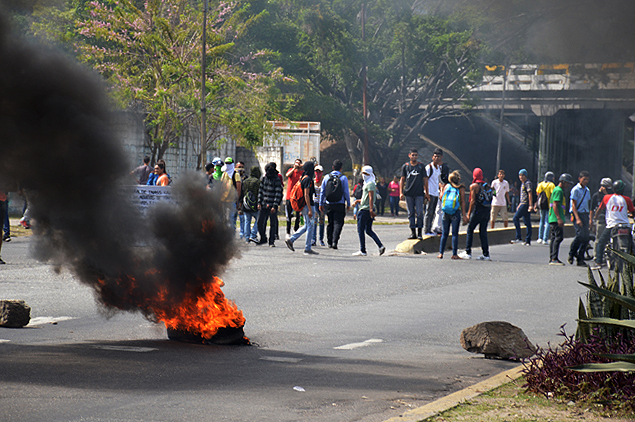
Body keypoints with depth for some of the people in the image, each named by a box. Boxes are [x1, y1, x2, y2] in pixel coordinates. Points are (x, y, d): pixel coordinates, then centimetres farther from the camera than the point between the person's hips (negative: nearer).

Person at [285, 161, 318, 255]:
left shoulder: (303, 178, 15)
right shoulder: (307, 179, -16)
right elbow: (306, 195, -21)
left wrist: (302, 210, 25)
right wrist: (310, 210, -22)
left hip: (303, 206, 10)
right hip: (307, 205, -10)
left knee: (307, 226, 16)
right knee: (310, 226, -3)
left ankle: (291, 240, 11)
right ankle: (307, 249, 1)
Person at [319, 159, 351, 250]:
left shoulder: (327, 177, 4)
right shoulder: (343, 178, -4)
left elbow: (322, 191, 7)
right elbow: (346, 192, -5)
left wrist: (321, 203, 14)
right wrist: (348, 204, 3)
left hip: (328, 204, 3)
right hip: (340, 204, -3)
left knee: (330, 223, 13)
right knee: (338, 223, -2)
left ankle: (329, 241, 16)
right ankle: (334, 241, -16)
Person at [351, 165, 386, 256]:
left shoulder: (370, 184, -12)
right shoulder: (367, 183, 20)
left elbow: (371, 198, -22)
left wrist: (371, 209, -29)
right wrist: (359, 201, 19)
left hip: (366, 210, -10)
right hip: (369, 210, 10)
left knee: (361, 230, -4)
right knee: (369, 230, 11)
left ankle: (362, 251, -2)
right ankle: (381, 246, -1)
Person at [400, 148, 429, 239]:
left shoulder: (421, 166, 8)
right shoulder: (405, 166, 9)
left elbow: (425, 180, 10)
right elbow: (402, 180, 10)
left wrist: (426, 192, 5)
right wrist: (401, 192, 1)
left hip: (419, 193, -1)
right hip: (408, 194, 1)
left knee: (419, 213, -5)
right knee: (411, 213, 3)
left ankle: (419, 232, 1)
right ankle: (412, 233, 6)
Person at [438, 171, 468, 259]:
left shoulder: (447, 186, 5)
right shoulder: (461, 188, -3)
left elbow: (441, 198, 7)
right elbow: (462, 202, -6)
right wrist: (464, 215, -5)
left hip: (446, 212, 3)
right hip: (456, 212, -3)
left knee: (444, 233, 10)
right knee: (455, 233, 1)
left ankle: (441, 253, 9)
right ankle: (454, 254, 1)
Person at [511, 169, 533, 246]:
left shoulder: (527, 183, -9)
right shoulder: (522, 183, 20)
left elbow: (530, 194, -16)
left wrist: (530, 205, -23)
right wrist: (520, 205, 29)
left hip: (526, 204, -10)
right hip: (523, 204, 10)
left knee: (516, 218, -13)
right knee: (527, 223, 7)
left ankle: (518, 238, -15)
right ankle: (528, 241, 7)